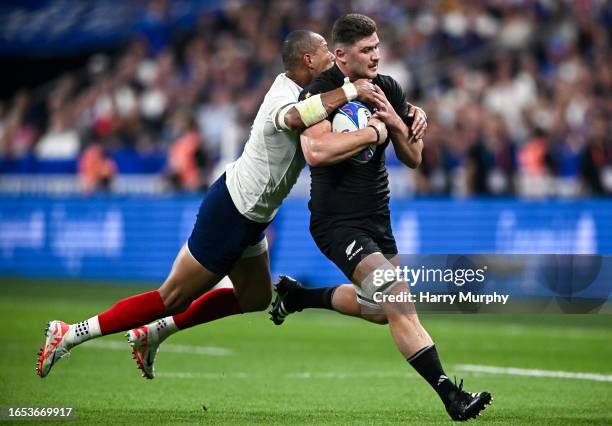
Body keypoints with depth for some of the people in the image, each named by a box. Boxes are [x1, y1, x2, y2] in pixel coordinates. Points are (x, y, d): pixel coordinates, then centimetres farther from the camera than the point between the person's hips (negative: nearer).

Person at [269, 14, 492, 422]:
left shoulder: (388, 90, 4)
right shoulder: (318, 94, -15)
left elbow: (414, 158, 7)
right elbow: (315, 152, -32)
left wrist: (397, 123, -12)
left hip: (377, 216, 8)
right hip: (338, 222, -8)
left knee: (381, 308, 21)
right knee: (399, 302, -20)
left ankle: (298, 295, 39)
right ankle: (450, 395, -22)